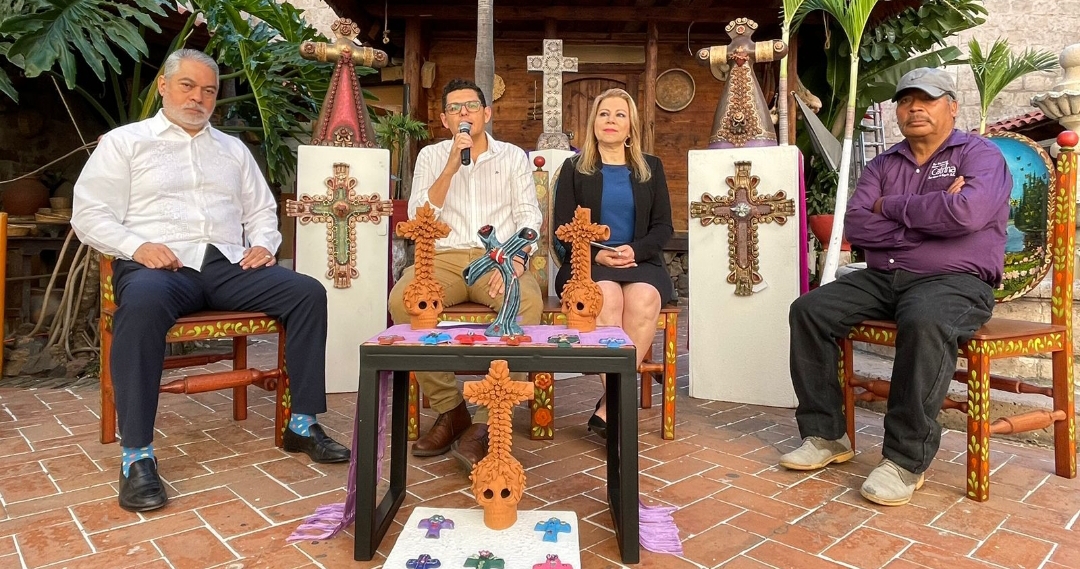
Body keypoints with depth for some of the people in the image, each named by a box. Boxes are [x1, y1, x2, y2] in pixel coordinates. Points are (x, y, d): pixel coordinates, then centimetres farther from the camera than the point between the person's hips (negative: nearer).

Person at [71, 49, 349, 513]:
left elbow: (262, 210, 24)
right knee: (142, 303, -40)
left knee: (308, 292, -21)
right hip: (157, 265, -3)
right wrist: (137, 246, -14)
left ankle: (303, 425, -15)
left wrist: (263, 244, 1)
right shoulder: (124, 142, 13)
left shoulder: (233, 149, 25)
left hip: (228, 264, 4)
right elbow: (89, 215, 5)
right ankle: (137, 456, -32)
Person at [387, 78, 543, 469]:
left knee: (528, 302, -35)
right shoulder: (431, 156, 16)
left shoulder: (514, 157, 15)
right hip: (445, 258, 1)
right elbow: (419, 219, 3)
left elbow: (528, 216, 5)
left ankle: (487, 422, -25)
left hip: (499, 257, -1)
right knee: (402, 300, -31)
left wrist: (516, 258, -16)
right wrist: (452, 166, -7)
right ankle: (450, 409, -14)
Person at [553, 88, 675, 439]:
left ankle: (609, 409, -30)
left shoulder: (651, 168, 18)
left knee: (644, 299, -33)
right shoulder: (575, 168, 14)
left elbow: (663, 226, 9)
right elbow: (564, 228, 5)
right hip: (587, 261, -1)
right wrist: (596, 253, -13)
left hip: (640, 261, 1)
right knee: (608, 297, -35)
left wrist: (635, 250, -11)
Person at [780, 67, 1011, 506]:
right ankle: (824, 435, -9)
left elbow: (966, 212, -21)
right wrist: (927, 217, -11)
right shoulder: (883, 165, 16)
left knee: (924, 322, -38)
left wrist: (893, 207, -7)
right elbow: (855, 226, -1)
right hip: (881, 278, 5)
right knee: (808, 310, -14)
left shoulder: (979, 155, 2)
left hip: (955, 281, -5)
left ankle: (906, 460, -27)